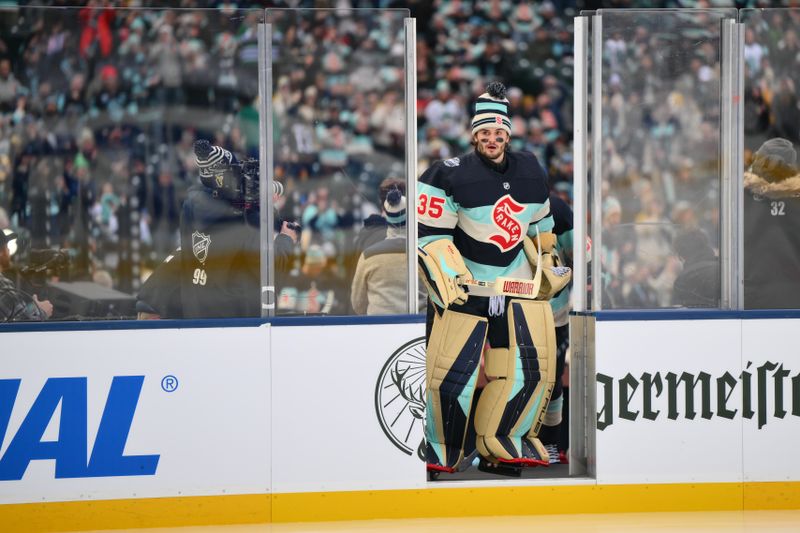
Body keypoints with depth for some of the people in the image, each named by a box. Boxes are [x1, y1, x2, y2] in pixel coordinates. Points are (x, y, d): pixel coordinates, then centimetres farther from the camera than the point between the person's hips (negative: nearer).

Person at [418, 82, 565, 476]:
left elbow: (539, 226, 21)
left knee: (529, 367, 0)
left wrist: (546, 264, 22)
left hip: (518, 281, 5)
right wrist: (448, 275, -22)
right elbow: (429, 234, -14)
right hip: (463, 282, -5)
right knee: (451, 372, -11)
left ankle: (499, 449, 12)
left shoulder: (531, 172, 6)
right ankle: (437, 455, 2)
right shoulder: (450, 176, -13)